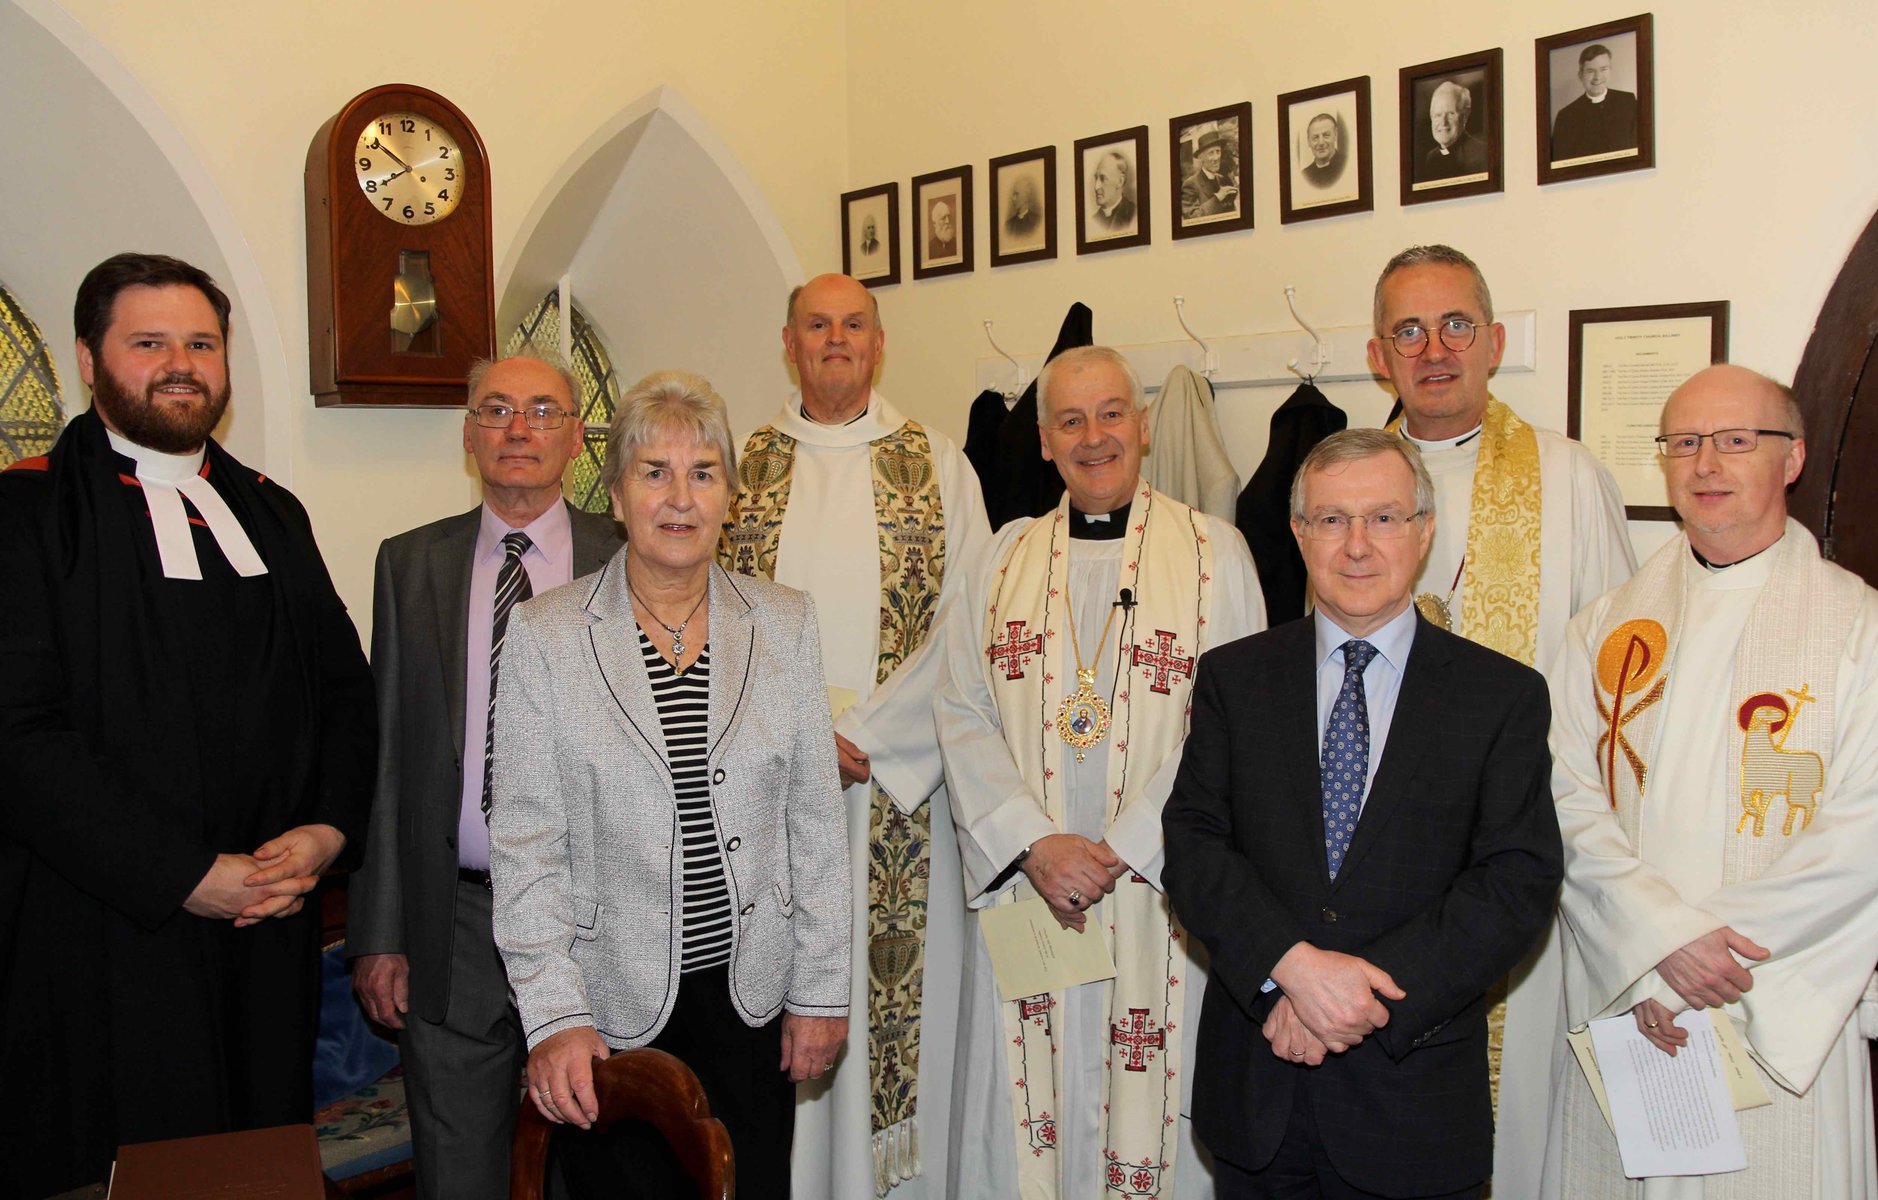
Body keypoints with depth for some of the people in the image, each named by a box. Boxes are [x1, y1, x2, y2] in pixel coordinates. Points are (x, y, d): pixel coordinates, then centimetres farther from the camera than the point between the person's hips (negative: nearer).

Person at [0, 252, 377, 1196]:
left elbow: (344, 686, 13)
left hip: (271, 927, 5)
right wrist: (188, 875, -17)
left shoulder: (270, 512, 13)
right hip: (108, 933, -5)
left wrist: (328, 828, -5)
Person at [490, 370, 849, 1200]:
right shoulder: (545, 635, -5)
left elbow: (815, 820, 4)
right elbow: (526, 842, -6)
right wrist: (554, 1016, -13)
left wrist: (821, 989, 3)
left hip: (750, 995, 2)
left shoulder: (784, 623, 1)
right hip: (613, 1007, -2)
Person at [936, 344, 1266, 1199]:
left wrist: (1123, 852, -14)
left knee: (1154, 1093, 5)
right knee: (1026, 1097, 9)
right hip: (1021, 875, 2)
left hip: (1161, 888, -2)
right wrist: (1035, 843, -11)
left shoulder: (1215, 552, 0)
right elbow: (962, 713, 3)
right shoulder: (1005, 557, 9)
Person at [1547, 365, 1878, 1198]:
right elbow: (1566, 799, -1)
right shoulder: (1607, 628, 8)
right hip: (1622, 1008, 2)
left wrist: (1719, 936, -14)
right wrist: (1659, 938, -14)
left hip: (1784, 1021, -2)